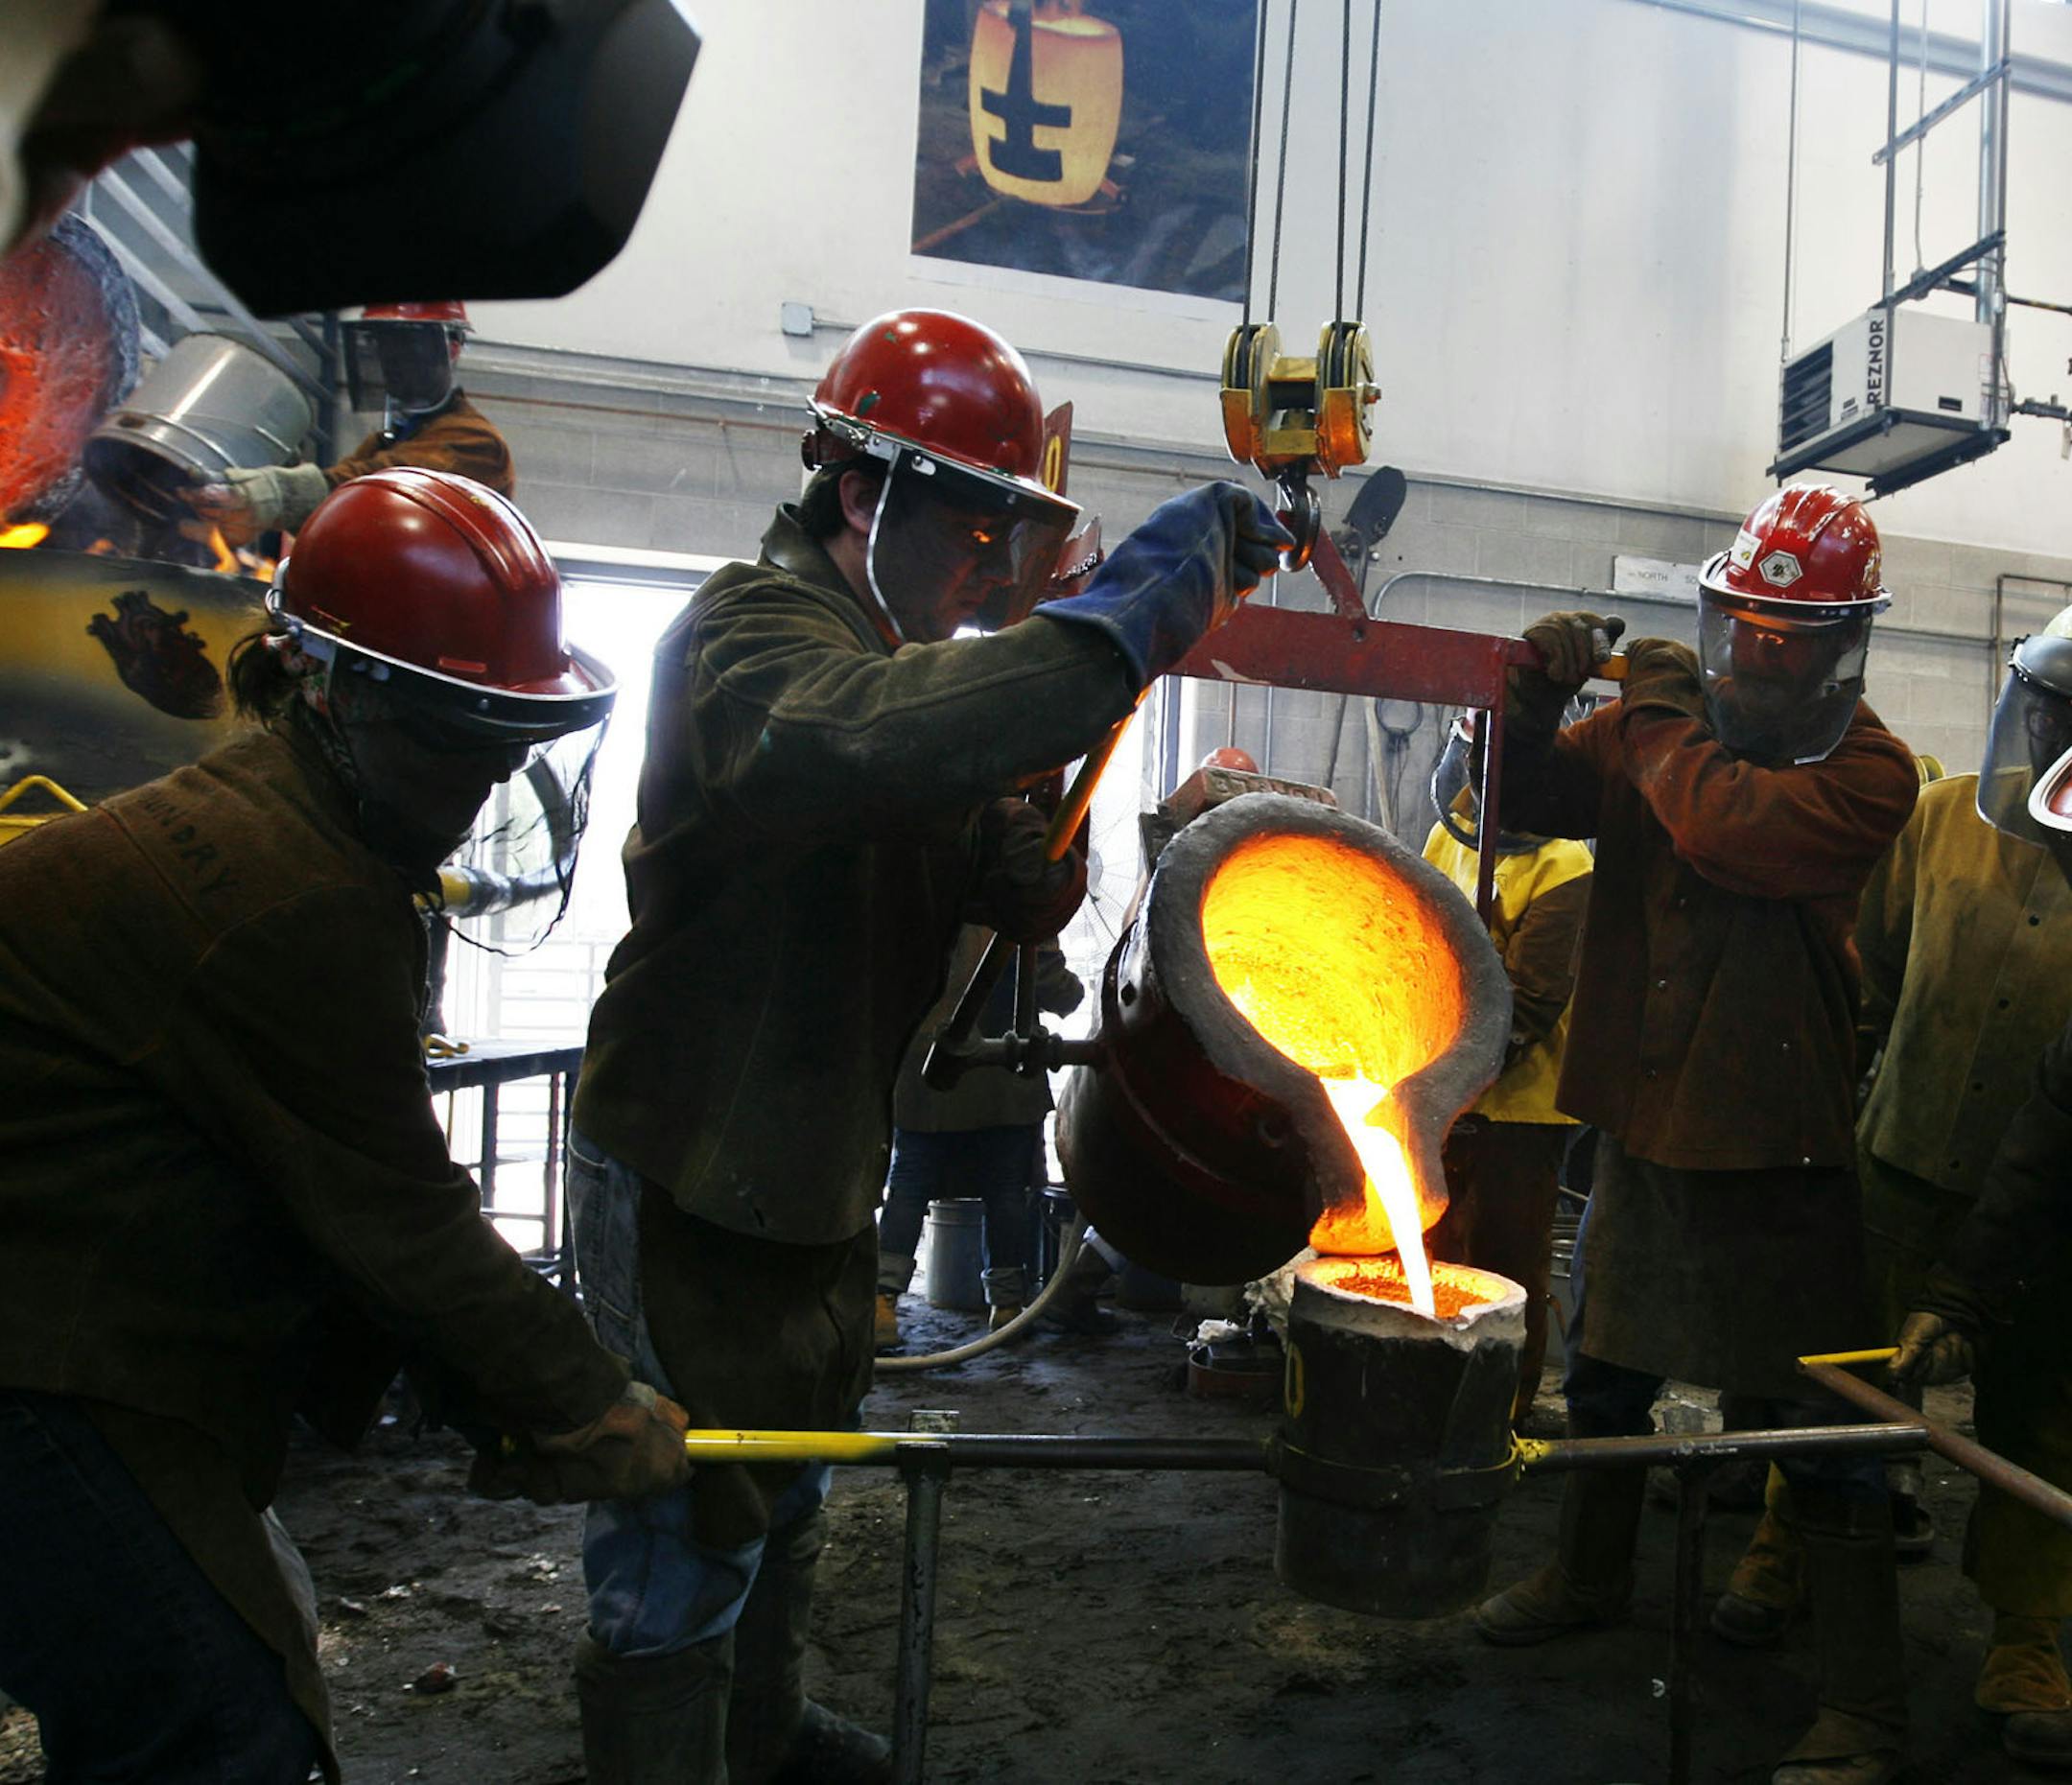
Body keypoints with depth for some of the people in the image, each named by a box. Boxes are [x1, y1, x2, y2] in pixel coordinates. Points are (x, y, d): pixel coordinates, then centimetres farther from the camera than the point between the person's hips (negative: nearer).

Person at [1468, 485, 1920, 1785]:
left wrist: (1665, 721, -14)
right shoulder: (1667, 723, 4)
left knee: (1825, 1426, 2)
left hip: (1776, 1142, -6)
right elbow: (1528, 795, 0)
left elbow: (1731, 827, -30)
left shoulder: (1869, 770, -12)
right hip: (1644, 1116, 6)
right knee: (1609, 1371, 21)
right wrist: (1540, 693, -17)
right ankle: (1591, 1578, 43)